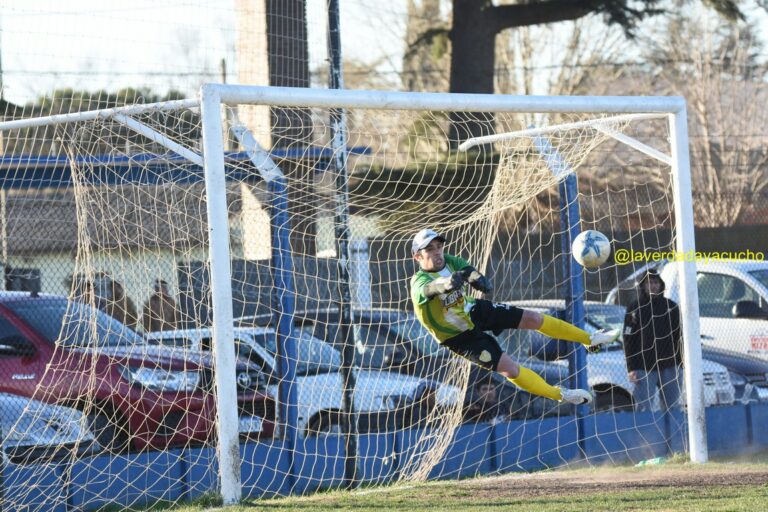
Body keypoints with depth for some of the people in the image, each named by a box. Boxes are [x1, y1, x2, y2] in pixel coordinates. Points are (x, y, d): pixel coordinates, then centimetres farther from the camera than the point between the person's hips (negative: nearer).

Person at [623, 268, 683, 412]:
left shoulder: (670, 306, 9)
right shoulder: (635, 309, 4)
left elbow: (680, 336, 10)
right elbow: (629, 340, 1)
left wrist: (680, 365, 4)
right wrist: (631, 368, -7)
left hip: (669, 367, 2)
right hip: (644, 368, -2)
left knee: (672, 408, 5)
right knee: (644, 408, -6)